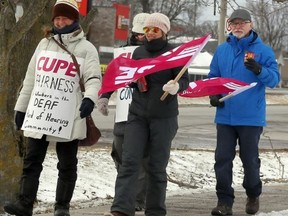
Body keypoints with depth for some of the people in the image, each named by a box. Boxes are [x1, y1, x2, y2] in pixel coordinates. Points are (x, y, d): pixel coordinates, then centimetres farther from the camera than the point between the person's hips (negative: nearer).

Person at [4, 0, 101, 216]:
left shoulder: (86, 48, 1)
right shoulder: (44, 44, 16)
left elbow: (94, 78, -9)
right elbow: (31, 78, 19)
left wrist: (89, 98, -29)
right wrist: (21, 107, 18)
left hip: (68, 117, -4)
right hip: (38, 114, 4)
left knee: (67, 164, 2)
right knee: (32, 160, 1)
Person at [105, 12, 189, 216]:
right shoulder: (139, 52, 11)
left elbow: (185, 80, -6)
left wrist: (176, 86, -28)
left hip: (164, 117, -3)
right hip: (137, 114, 3)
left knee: (157, 167, 2)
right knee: (129, 162, -9)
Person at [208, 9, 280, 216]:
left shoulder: (263, 50, -2)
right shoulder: (222, 50, 9)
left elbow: (274, 79, -8)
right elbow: (213, 76, 17)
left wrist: (259, 70, -27)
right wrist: (213, 94, -2)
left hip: (251, 117, -3)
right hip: (225, 114, 3)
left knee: (250, 159, 6)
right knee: (222, 159, -2)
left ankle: (253, 195, 29)